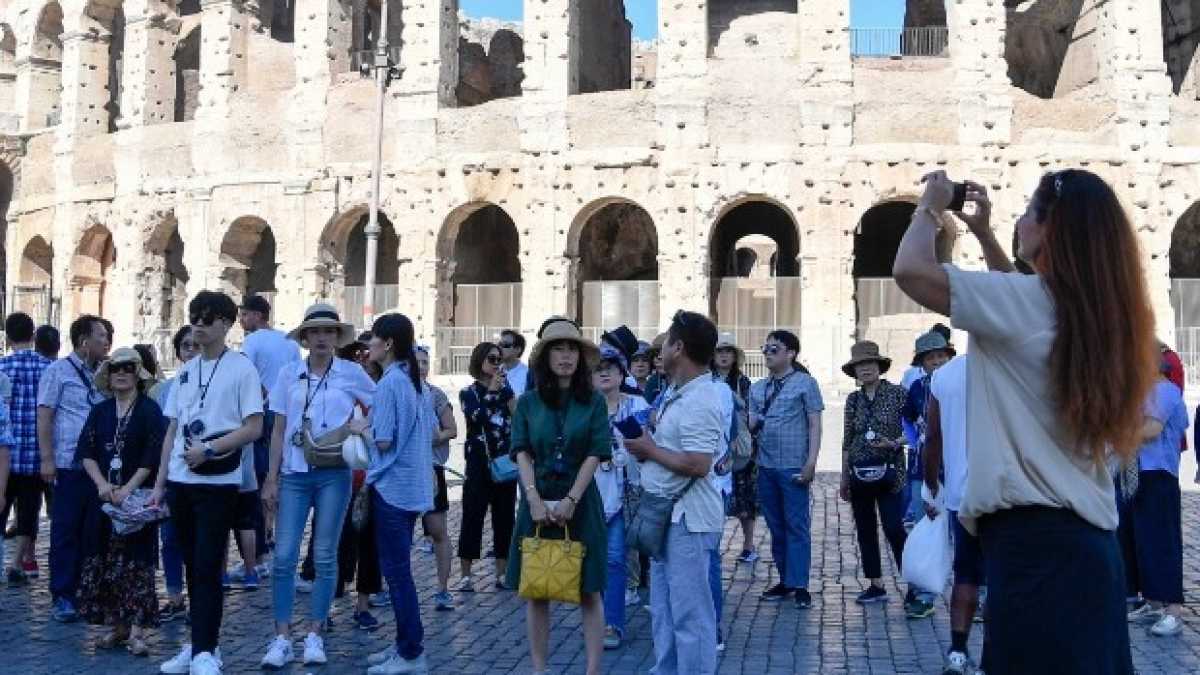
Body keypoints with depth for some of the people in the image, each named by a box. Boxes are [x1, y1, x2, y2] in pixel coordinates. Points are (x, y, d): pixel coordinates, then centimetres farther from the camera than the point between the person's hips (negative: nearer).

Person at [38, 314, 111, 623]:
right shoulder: (59, 371, -1)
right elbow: (44, 416, -5)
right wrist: (47, 459, -12)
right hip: (69, 466, -5)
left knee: (91, 531, 10)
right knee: (66, 532, 1)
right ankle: (62, 597, 8)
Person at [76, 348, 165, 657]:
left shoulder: (150, 410, -4)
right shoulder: (100, 411, 10)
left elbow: (152, 457, -9)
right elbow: (86, 451, 5)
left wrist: (128, 488, -16)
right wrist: (102, 484, -9)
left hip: (138, 496, -5)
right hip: (104, 497, 5)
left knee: (137, 561, -5)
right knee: (104, 560, 6)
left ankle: (137, 630, -4)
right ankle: (116, 625, 15)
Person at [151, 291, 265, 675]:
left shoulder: (241, 368, -4)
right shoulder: (186, 371, 13)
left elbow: (254, 428, -9)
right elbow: (172, 431, 15)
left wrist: (209, 449, -18)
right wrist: (159, 483, 11)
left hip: (218, 482, -6)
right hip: (180, 481, 6)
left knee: (208, 567, -7)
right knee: (192, 565, 11)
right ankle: (201, 644, 20)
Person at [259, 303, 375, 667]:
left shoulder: (352, 373, 0)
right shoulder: (289, 373, 5)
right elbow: (279, 430, 8)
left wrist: (365, 423, -10)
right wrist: (271, 478, 6)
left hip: (333, 474, -1)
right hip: (294, 474, 1)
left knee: (324, 557, 4)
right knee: (284, 556, -3)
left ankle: (314, 635, 14)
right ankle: (282, 639, 5)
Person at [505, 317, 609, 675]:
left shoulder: (593, 402, 0)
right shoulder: (528, 403, 4)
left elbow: (595, 455, -5)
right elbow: (522, 453, -2)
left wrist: (571, 500, -14)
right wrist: (534, 499, -14)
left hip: (580, 501, -2)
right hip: (538, 501, 2)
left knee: (589, 591, 1)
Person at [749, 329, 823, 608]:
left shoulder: (805, 383, -2)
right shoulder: (758, 388, 13)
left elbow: (815, 425, -4)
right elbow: (751, 424, 14)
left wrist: (811, 463, -11)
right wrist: (750, 424, -10)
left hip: (793, 467, -5)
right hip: (766, 467, 5)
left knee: (797, 526, -1)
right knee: (775, 526, 11)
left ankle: (799, 585, 5)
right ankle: (785, 580, 21)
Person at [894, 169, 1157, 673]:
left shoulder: (1030, 300, -13)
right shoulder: (1098, 309, 11)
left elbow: (910, 270, -17)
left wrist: (931, 206, 2)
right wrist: (983, 234, 28)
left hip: (1035, 537, -9)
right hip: (1089, 541, 9)